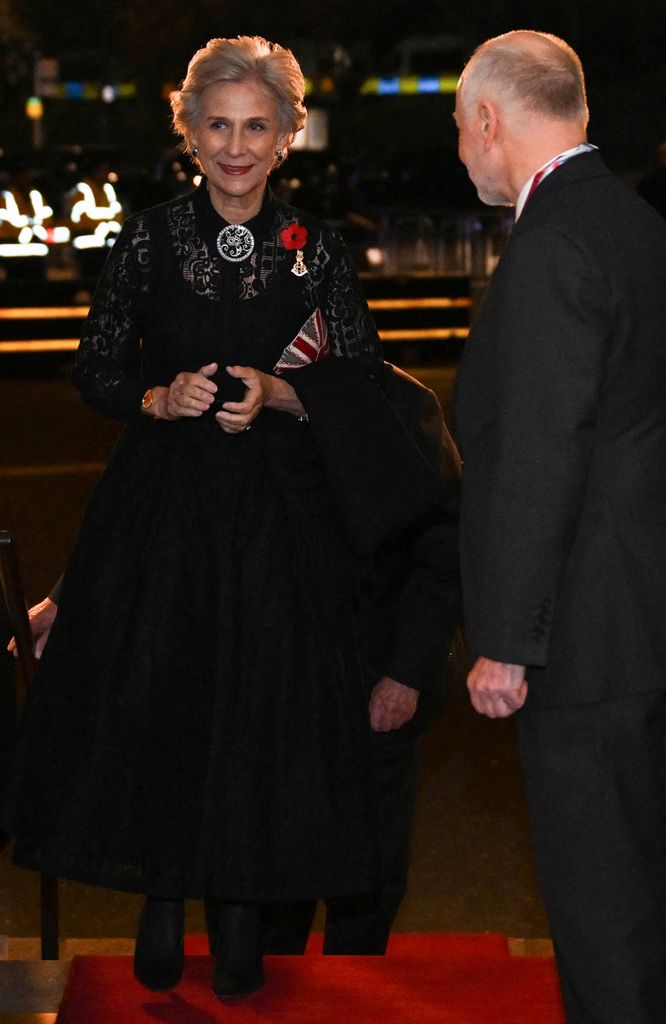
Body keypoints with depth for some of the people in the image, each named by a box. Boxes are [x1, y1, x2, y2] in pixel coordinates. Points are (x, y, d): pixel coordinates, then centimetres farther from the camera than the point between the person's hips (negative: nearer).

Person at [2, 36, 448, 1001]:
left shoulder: (318, 249, 1)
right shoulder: (147, 240, 1)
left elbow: (363, 387, 2)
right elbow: (96, 370, 6)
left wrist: (278, 396, -14)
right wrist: (160, 400, -12)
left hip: (281, 513, 0)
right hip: (160, 510, 0)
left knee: (262, 703, 1)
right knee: (150, 694, 0)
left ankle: (240, 908, 17)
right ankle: (163, 899, 19)